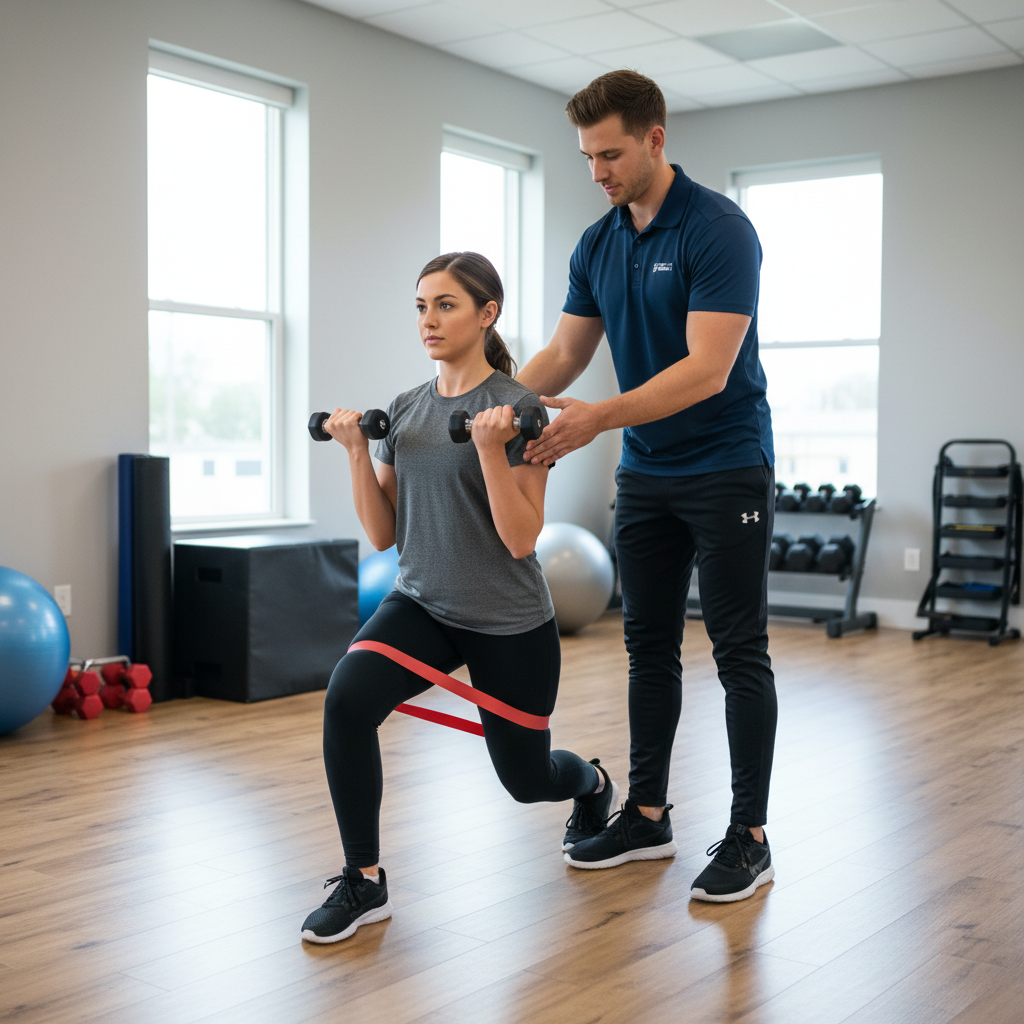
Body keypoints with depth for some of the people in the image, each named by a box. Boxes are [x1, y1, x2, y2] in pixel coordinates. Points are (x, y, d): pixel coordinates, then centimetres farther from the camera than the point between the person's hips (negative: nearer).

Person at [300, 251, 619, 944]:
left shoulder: (516, 407, -14)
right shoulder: (406, 410, 4)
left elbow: (521, 538, -19)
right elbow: (383, 533, 4)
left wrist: (490, 447, -28)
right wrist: (357, 451, -7)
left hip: (508, 622, -4)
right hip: (421, 606, 4)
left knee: (524, 777, 14)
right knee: (347, 698, -26)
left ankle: (594, 784, 52)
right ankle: (364, 883, -11)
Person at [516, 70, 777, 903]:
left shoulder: (718, 229, -17)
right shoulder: (597, 246, 6)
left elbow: (707, 369, -25)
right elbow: (566, 351, 9)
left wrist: (596, 419, -33)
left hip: (726, 471, -7)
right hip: (645, 475, 7)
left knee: (739, 651, -1)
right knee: (650, 647, 11)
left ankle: (750, 837, 8)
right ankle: (648, 816, 22)